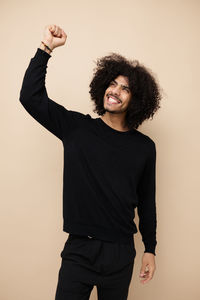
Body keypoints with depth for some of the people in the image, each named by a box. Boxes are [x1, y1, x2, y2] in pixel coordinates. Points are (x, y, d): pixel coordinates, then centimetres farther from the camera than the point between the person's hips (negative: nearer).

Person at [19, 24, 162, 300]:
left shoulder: (144, 147, 0)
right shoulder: (77, 128, -2)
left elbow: (147, 201, 7)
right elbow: (31, 97, -8)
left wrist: (150, 249, 10)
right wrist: (46, 48, -12)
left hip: (121, 254, 2)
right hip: (79, 249, -1)